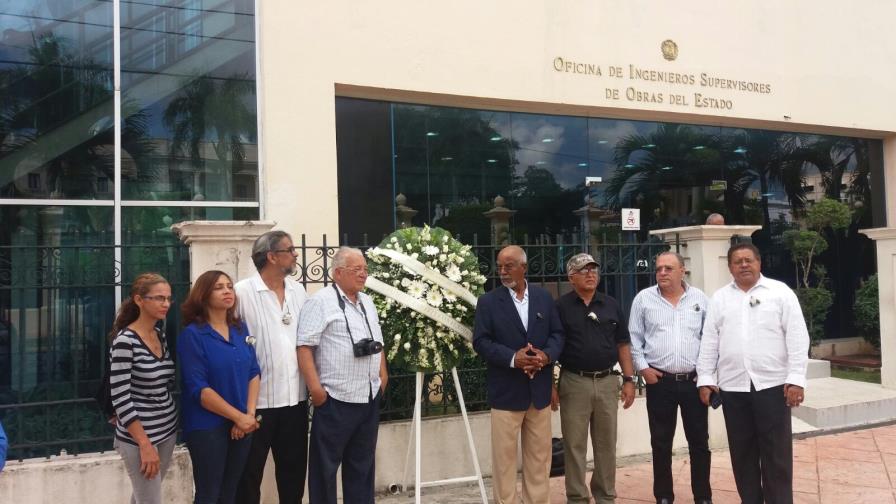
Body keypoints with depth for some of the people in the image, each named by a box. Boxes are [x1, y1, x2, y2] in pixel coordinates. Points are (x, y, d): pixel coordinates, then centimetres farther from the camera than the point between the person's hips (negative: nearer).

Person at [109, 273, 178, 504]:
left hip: (167, 430, 7)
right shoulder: (125, 341, -16)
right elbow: (120, 398, -19)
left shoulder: (160, 335, 6)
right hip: (139, 437, -7)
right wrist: (145, 444, -19)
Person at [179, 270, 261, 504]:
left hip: (242, 424, 6)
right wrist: (239, 416, -16)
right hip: (207, 427, -5)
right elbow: (198, 389, -17)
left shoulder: (240, 328, 7)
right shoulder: (192, 334, -11)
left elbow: (254, 372, 6)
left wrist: (249, 414, -7)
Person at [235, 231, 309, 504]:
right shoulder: (243, 291, -11)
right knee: (250, 470, 9)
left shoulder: (298, 290, 8)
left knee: (294, 467, 17)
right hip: (257, 398, -5)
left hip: (295, 396, 6)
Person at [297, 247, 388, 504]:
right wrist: (315, 387, -19)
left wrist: (383, 375, 15)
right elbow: (304, 346, -15)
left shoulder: (367, 302, 15)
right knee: (326, 464, 3)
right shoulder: (321, 301, -9)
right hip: (335, 399, -7)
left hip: (369, 397, 7)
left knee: (362, 463, 15)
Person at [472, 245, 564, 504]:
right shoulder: (488, 301, -2)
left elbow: (557, 334, 7)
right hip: (506, 391, -3)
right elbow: (481, 341, -8)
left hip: (539, 390, 3)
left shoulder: (544, 297, 7)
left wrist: (547, 355, -13)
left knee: (539, 456, 12)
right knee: (504, 457, 3)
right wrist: (513, 358, -20)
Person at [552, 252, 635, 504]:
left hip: (607, 381, 3)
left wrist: (628, 380, 4)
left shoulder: (611, 305, 7)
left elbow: (623, 345, 10)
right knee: (575, 445, 4)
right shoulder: (560, 307, -3)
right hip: (574, 382, -3)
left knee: (606, 444, 10)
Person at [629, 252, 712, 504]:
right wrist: (643, 367, -4)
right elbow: (634, 338, 4)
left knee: (699, 442, 7)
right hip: (659, 381, -1)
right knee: (661, 444, 7)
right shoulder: (644, 299, 1)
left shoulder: (699, 298, 5)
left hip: (695, 381, 1)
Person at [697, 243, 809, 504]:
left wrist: (796, 379, -10)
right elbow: (709, 341, 9)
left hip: (772, 384, -3)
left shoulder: (781, 292, 1)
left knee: (776, 453, 2)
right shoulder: (719, 298, 10)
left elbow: (797, 338, -3)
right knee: (742, 453, 10)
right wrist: (705, 379, 3)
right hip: (733, 387, 3)